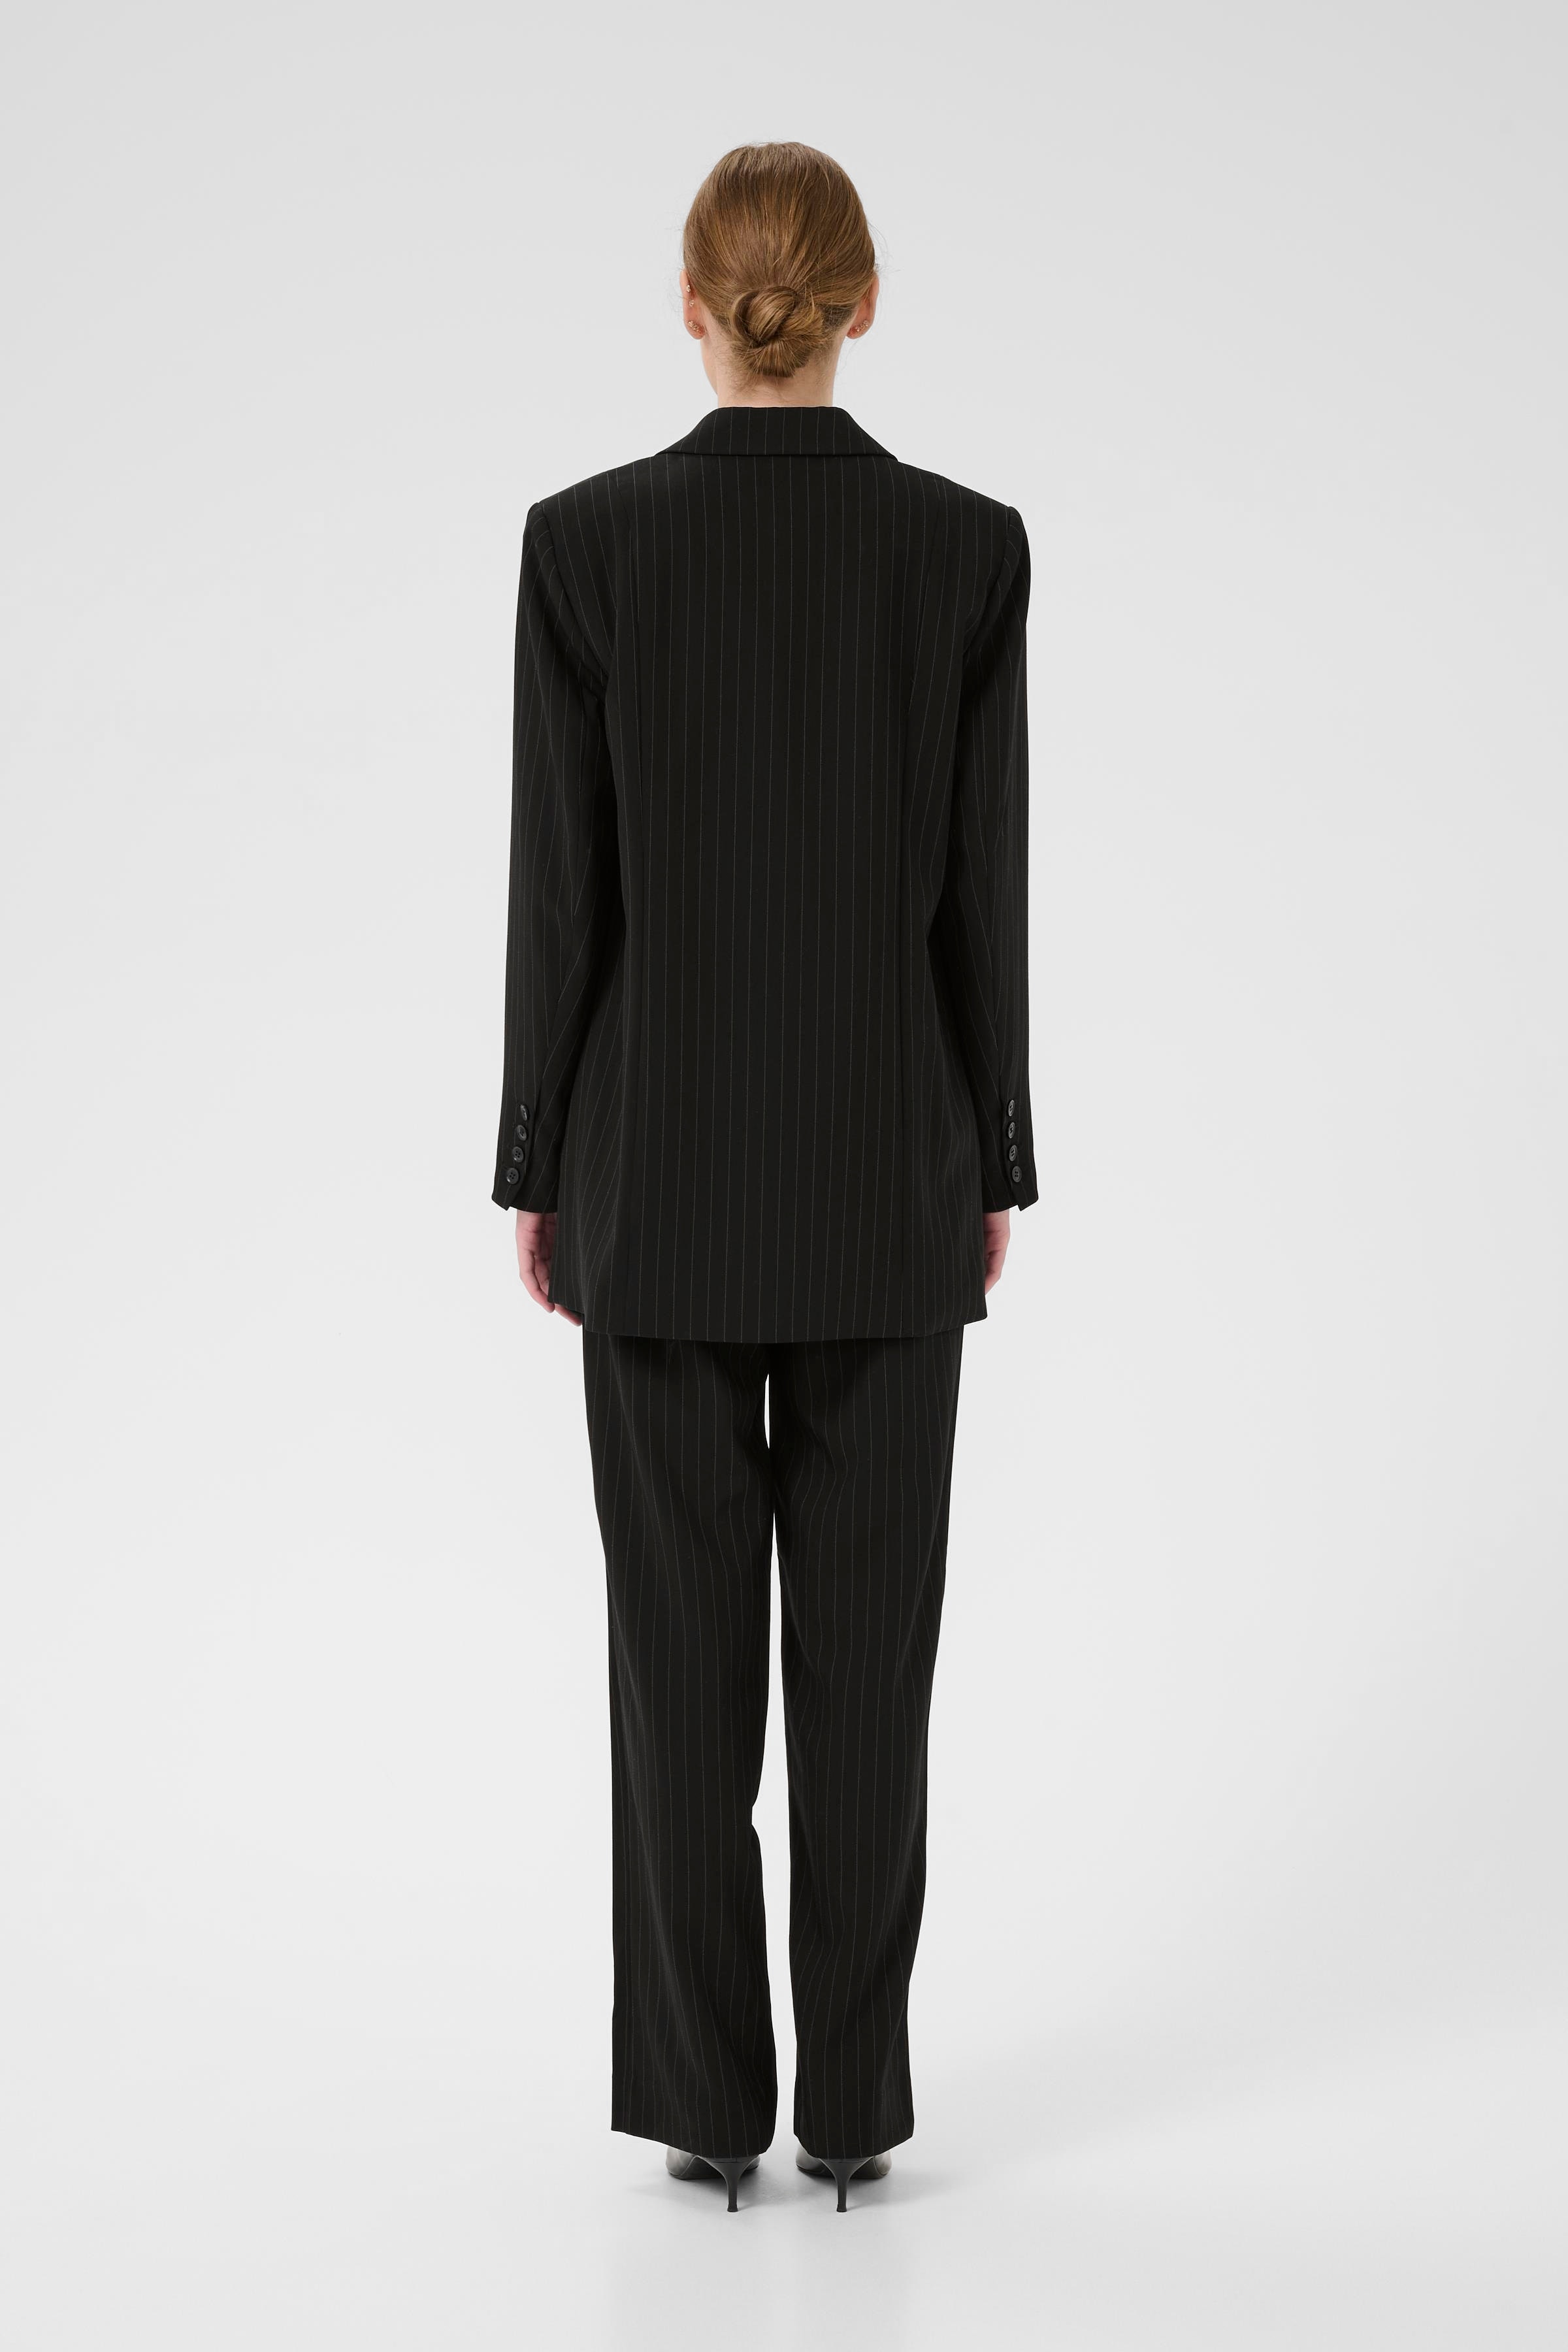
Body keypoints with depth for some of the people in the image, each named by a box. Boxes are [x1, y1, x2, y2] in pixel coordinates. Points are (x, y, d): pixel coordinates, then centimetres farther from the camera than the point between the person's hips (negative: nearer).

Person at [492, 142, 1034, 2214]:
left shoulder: (584, 540, -6)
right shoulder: (969, 547, -4)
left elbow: (561, 885, -5)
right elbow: (986, 887, -2)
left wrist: (538, 1168, 4)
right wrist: (993, 1170, 7)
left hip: (659, 1169, 0)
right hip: (889, 1167, 1)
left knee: (682, 1639, 8)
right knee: (868, 1645, 8)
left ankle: (705, 2095, 14)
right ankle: (855, 2100, 14)